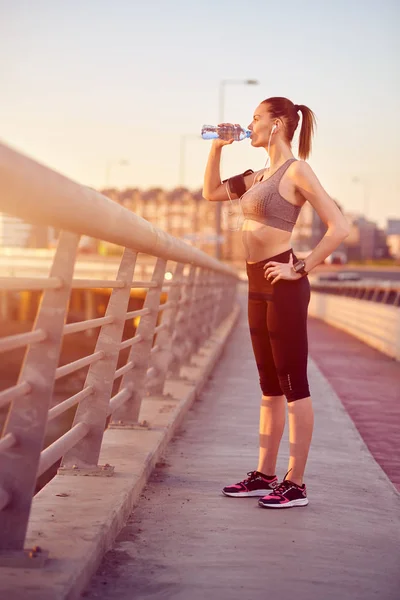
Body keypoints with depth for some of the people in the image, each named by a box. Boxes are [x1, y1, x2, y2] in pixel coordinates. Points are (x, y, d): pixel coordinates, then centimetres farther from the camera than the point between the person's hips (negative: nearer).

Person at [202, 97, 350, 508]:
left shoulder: (296, 170, -9)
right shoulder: (260, 176, 15)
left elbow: (338, 228, -16)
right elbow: (211, 192, 28)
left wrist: (299, 269, -15)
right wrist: (217, 147, 17)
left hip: (282, 285, -9)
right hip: (258, 286, 9)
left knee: (293, 384, -4)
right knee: (270, 384, 12)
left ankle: (295, 484, 1)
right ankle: (264, 476, 19)